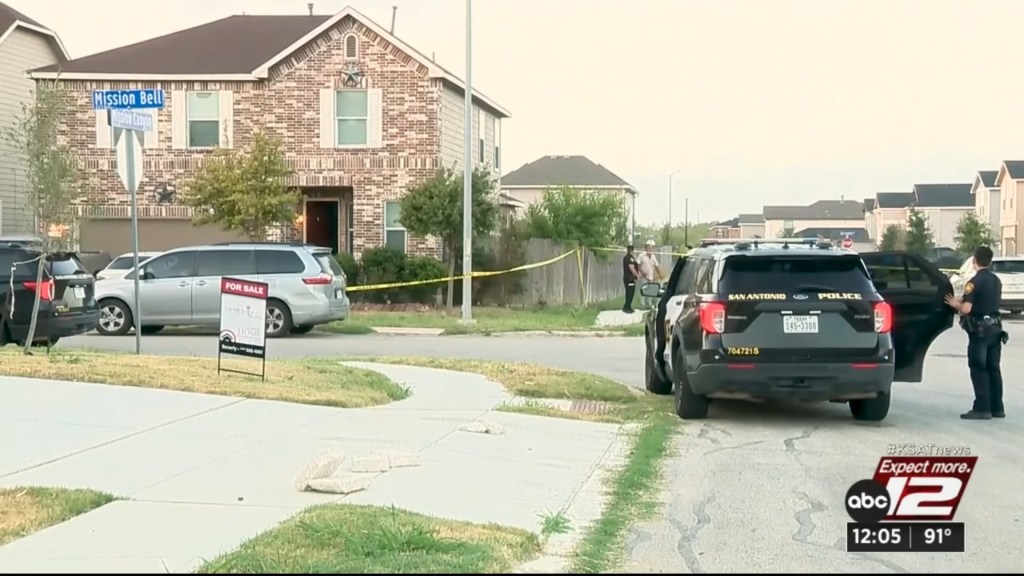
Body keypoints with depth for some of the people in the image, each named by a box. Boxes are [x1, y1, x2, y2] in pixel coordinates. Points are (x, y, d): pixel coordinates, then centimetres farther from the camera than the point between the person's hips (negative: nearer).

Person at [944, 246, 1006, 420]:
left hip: (979, 329, -7)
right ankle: (997, 407, 16)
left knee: (978, 369, -4)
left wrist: (955, 304, 1)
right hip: (995, 327, 7)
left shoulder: (974, 282, -15)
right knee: (993, 368, 13)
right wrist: (964, 301, 19)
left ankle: (982, 408, -7)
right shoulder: (996, 281, 10)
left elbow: (966, 309, -20)